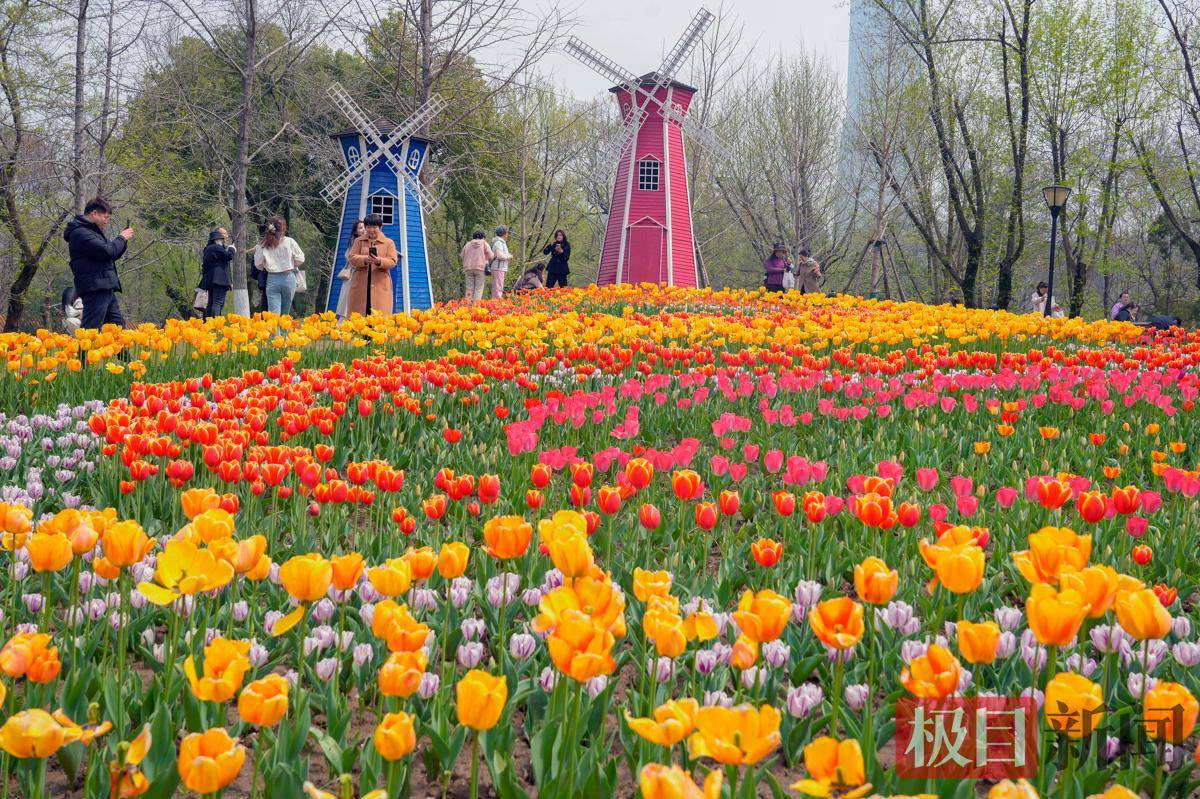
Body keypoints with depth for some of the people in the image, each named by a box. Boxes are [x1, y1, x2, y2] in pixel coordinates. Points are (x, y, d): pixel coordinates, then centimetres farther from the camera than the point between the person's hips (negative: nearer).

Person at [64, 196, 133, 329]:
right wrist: (122, 238, -5)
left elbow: (110, 256, 28)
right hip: (95, 288, -10)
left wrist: (124, 239, 14)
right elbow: (106, 251, -21)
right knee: (91, 329, -13)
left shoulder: (92, 231, 23)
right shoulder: (79, 233, -11)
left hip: (105, 288, 10)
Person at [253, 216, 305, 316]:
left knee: (274, 314, -3)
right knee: (285, 314, 13)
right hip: (288, 277, 0)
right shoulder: (289, 241, -4)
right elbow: (300, 259, -1)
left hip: (272, 279, 0)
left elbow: (258, 264, 2)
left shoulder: (263, 244, -1)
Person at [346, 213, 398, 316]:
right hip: (360, 285, 2)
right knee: (357, 315, -2)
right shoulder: (359, 241, 15)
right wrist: (364, 259, -20)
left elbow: (393, 261, -2)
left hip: (380, 285, -2)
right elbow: (351, 258, 2)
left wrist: (379, 261, -23)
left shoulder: (389, 242, 10)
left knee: (379, 314, -8)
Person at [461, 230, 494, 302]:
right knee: (479, 288, -2)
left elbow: (462, 256, 10)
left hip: (469, 268, 3)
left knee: (470, 288, 4)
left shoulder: (468, 244, 11)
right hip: (480, 268, -3)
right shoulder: (484, 244, 5)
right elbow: (491, 256, -2)